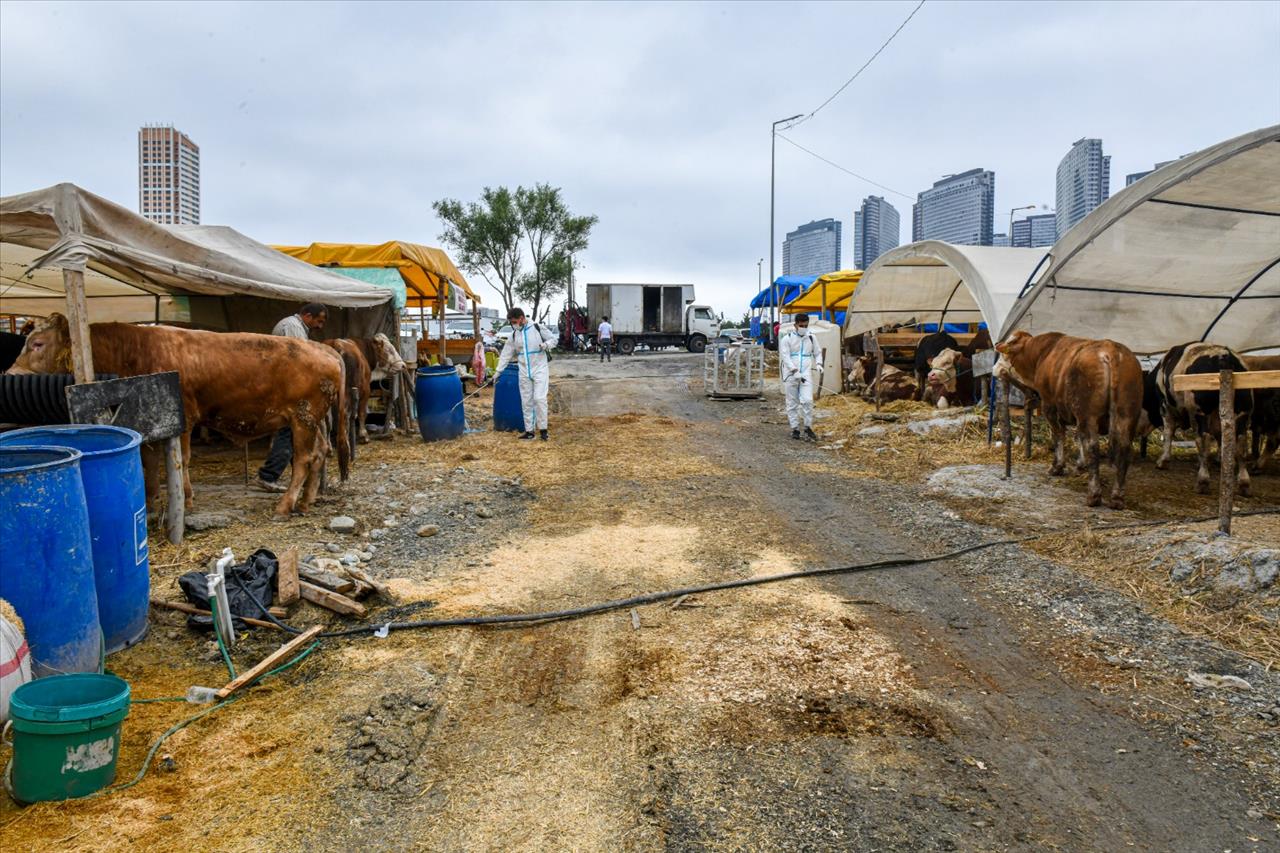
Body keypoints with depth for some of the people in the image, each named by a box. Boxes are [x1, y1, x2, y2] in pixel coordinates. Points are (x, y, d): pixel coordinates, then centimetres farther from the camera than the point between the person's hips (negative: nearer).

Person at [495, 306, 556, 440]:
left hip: (539, 369, -4)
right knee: (526, 401, 5)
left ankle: (543, 429, -2)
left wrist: (546, 344, -20)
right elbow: (506, 354, 9)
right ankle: (529, 430, 12)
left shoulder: (537, 328, -7)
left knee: (539, 398, -12)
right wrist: (498, 371, 7)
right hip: (524, 371, 4)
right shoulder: (514, 335, 5)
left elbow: (553, 339, 2)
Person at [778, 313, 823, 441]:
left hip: (806, 374, 1)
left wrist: (819, 364, -3)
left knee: (807, 400, -12)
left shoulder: (811, 338, 9)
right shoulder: (787, 339, -1)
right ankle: (795, 429, 13)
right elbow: (785, 357, -9)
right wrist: (795, 371, -19)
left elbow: (818, 352, 18)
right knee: (792, 403, 4)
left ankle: (808, 428, -1)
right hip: (791, 374, -1)